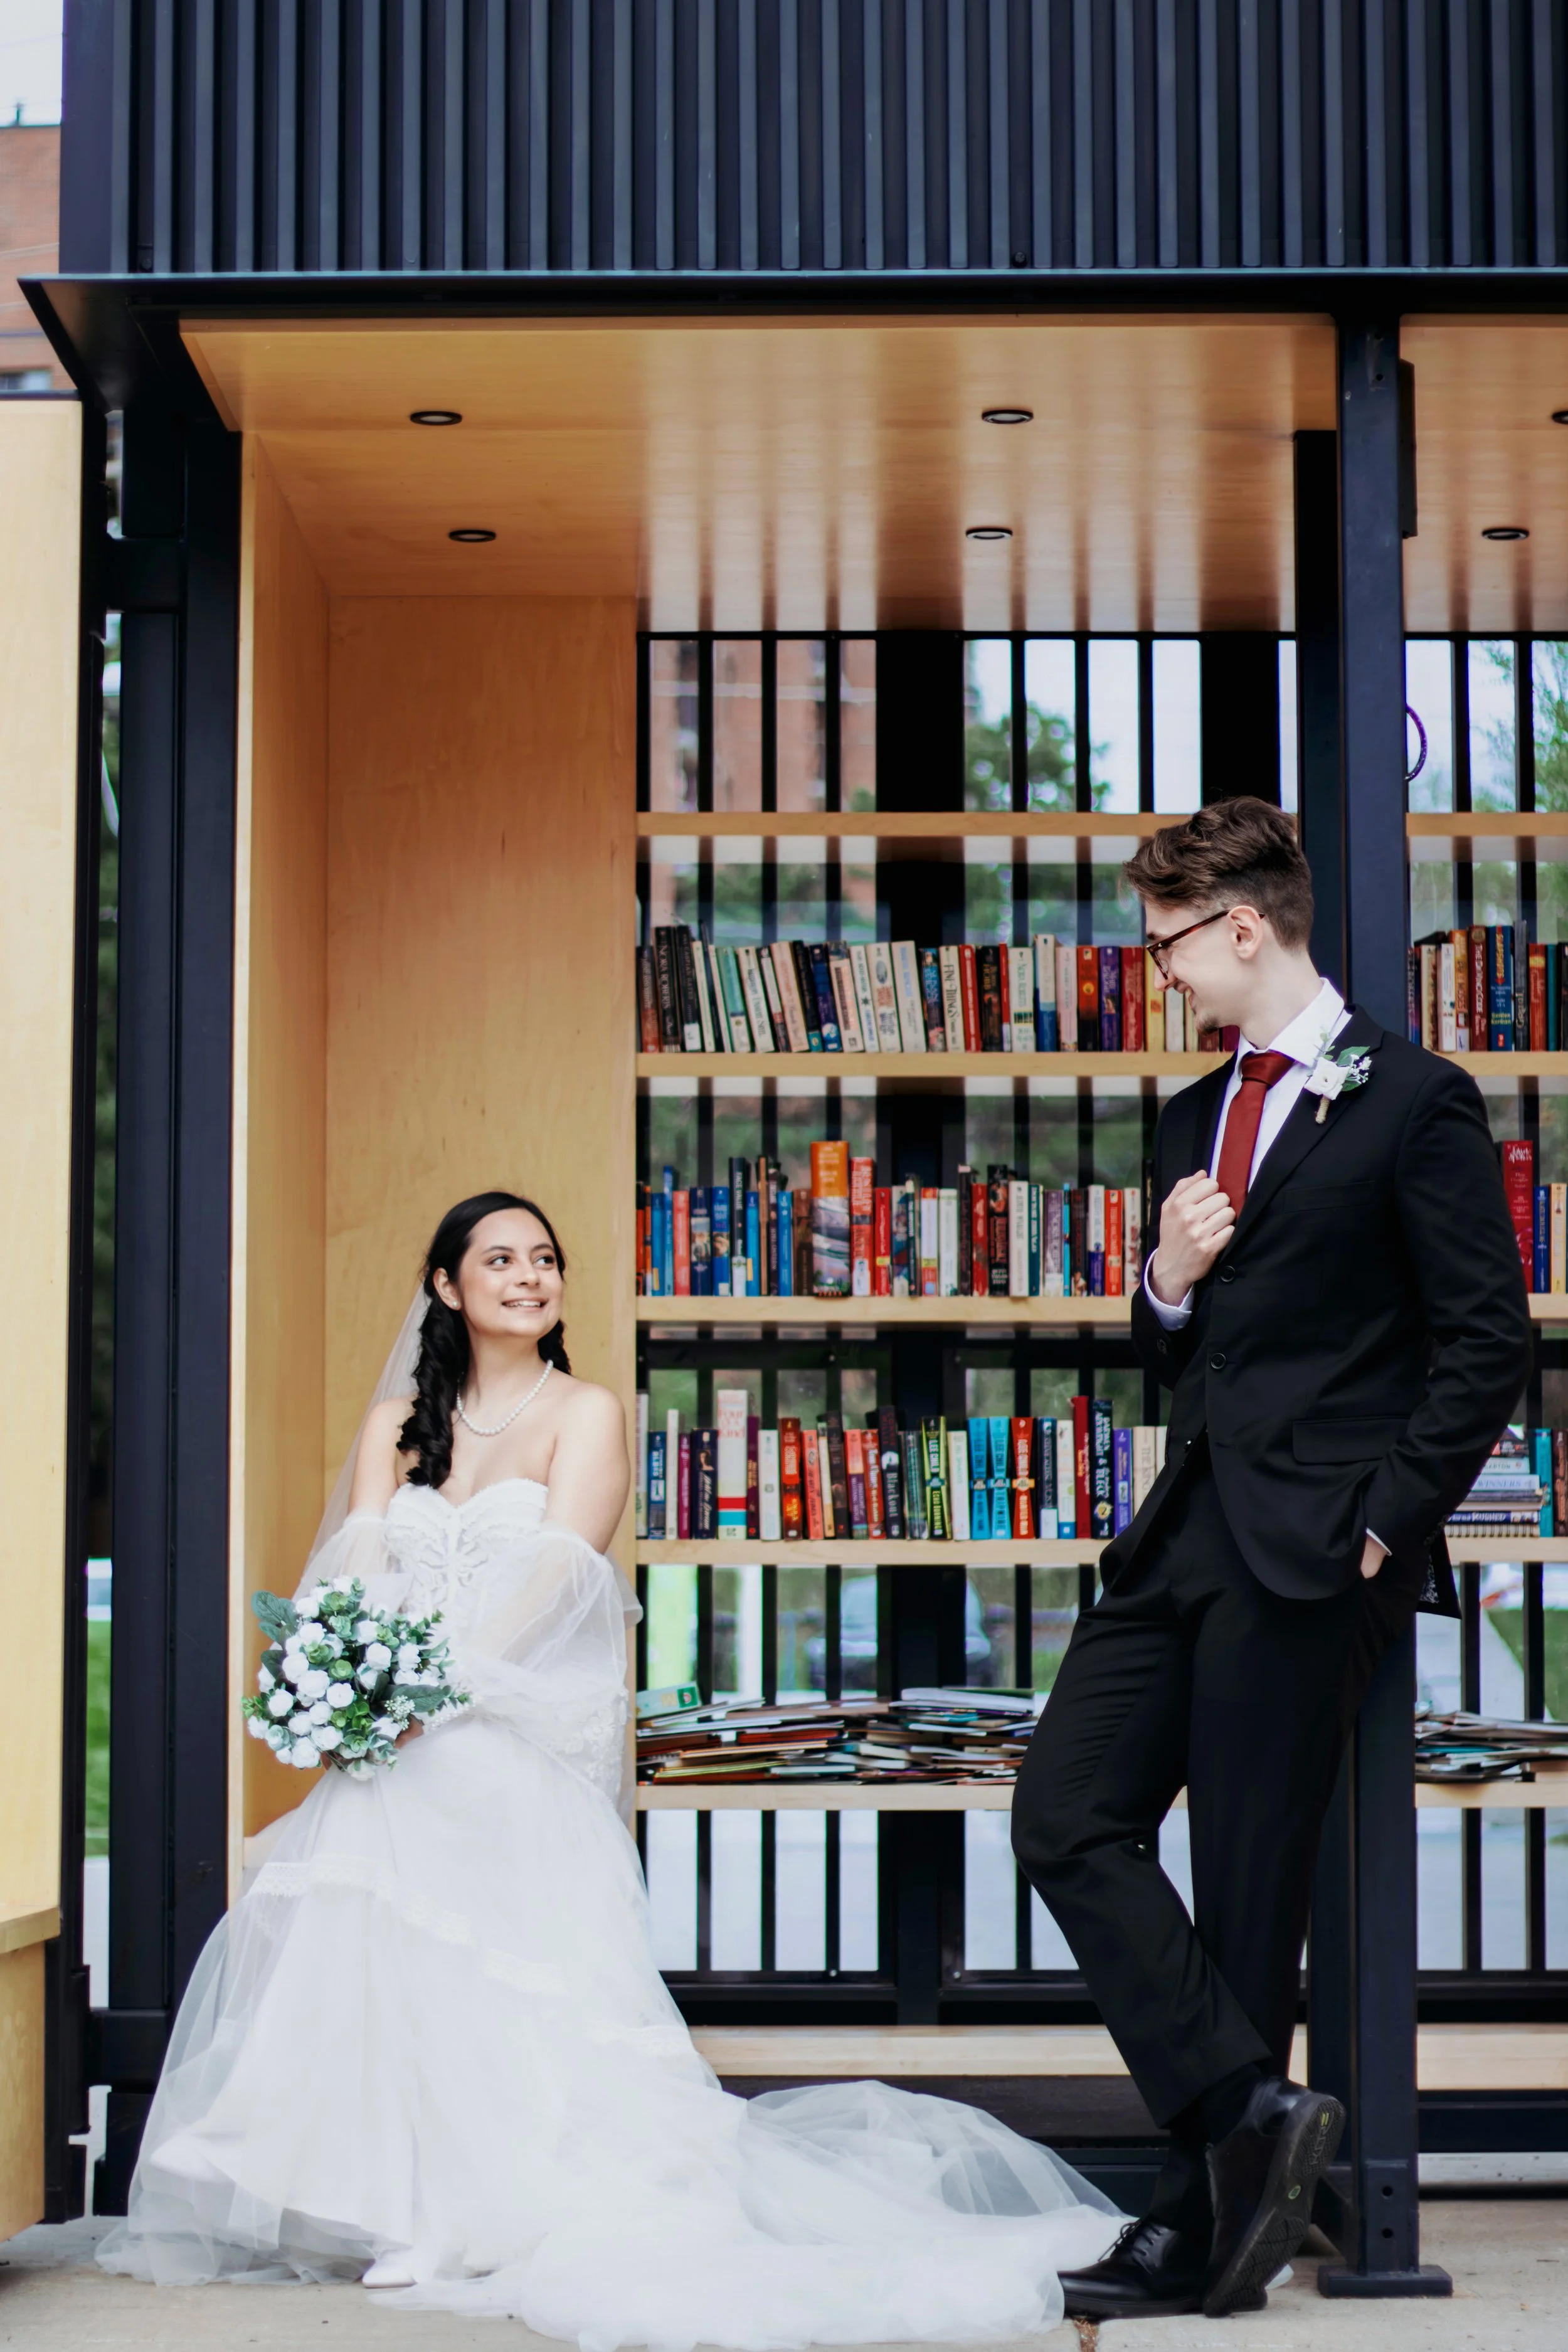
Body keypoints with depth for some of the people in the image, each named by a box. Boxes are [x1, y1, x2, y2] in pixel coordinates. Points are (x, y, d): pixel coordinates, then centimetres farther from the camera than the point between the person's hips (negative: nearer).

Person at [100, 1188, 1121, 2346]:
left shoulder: (584, 1414, 6)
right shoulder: (398, 1423, 19)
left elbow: (552, 1576, -9)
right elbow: (356, 1569, 4)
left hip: (518, 1752, -4)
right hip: (392, 1751, 4)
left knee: (505, 1979, -21)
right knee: (354, 1951, -14)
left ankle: (511, 2215, -15)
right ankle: (385, 2205, -4)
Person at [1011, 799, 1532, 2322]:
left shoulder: (1411, 1102, -6)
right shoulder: (1195, 1119, 17)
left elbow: (1487, 1347, -8)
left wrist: (1384, 1524, -12)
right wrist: (1168, 1285, 1)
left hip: (1308, 1558, -8)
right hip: (1184, 1538, 8)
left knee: (1246, 1895, -2)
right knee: (1065, 1816, -3)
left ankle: (1203, 2229, 8)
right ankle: (1250, 2115, 2)